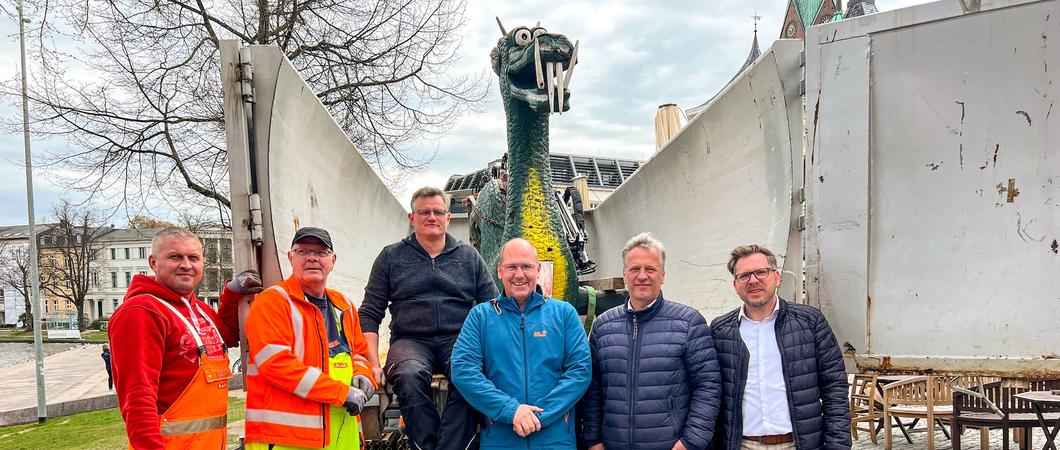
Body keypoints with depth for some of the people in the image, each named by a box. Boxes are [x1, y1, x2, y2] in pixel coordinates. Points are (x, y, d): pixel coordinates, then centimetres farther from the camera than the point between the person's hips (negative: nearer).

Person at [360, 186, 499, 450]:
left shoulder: (469, 257, 16)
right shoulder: (391, 257, 13)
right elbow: (370, 314, 11)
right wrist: (373, 363, -4)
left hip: (458, 339, 0)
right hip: (410, 340, 0)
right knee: (409, 375, -36)